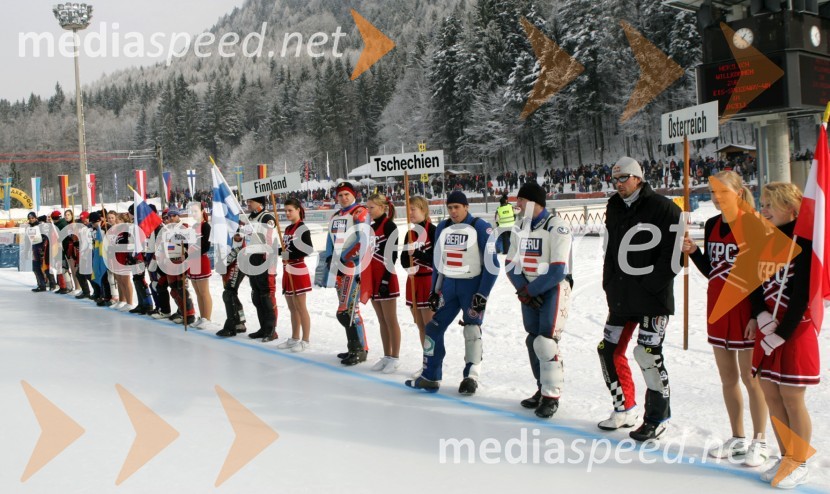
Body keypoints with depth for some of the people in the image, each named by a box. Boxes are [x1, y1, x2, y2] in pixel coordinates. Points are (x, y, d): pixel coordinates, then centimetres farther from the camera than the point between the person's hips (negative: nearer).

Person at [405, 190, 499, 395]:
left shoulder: (481, 228, -11)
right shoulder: (442, 229, 6)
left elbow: (491, 263, -13)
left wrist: (482, 294, -15)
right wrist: (434, 291, 13)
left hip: (472, 285, -6)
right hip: (449, 285, 6)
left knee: (472, 329, -7)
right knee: (434, 327, 3)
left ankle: (471, 377, 4)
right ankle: (430, 377, 11)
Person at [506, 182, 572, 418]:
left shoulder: (557, 227, -18)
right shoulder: (520, 227, 6)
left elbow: (558, 270, -21)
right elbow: (511, 263, 6)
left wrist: (529, 290, -16)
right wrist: (523, 289, -10)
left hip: (553, 289, -7)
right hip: (529, 290, 7)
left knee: (545, 343, -11)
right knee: (533, 341, 11)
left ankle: (552, 396, 2)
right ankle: (543, 390, 25)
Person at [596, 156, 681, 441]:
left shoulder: (664, 209, -10)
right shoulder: (614, 210, 13)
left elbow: (674, 254, -14)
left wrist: (649, 286, -15)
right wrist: (610, 285, 10)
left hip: (653, 298, -8)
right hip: (621, 298, 8)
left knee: (648, 355, -7)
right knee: (609, 350, 9)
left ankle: (657, 418, 9)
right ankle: (625, 409, 26)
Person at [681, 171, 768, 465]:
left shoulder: (753, 224, -12)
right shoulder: (712, 225, 8)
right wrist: (693, 252, -3)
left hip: (746, 308, -7)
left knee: (750, 377, 0)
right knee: (727, 377, 13)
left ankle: (759, 442, 14)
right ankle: (738, 439, 26)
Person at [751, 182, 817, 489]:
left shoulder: (803, 241, -13)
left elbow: (802, 295, -16)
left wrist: (781, 334, -16)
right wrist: (762, 316, -10)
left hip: (795, 331, -7)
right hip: (767, 329, 7)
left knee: (791, 398, -1)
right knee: (771, 396, 10)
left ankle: (799, 465, 14)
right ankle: (786, 458, 24)